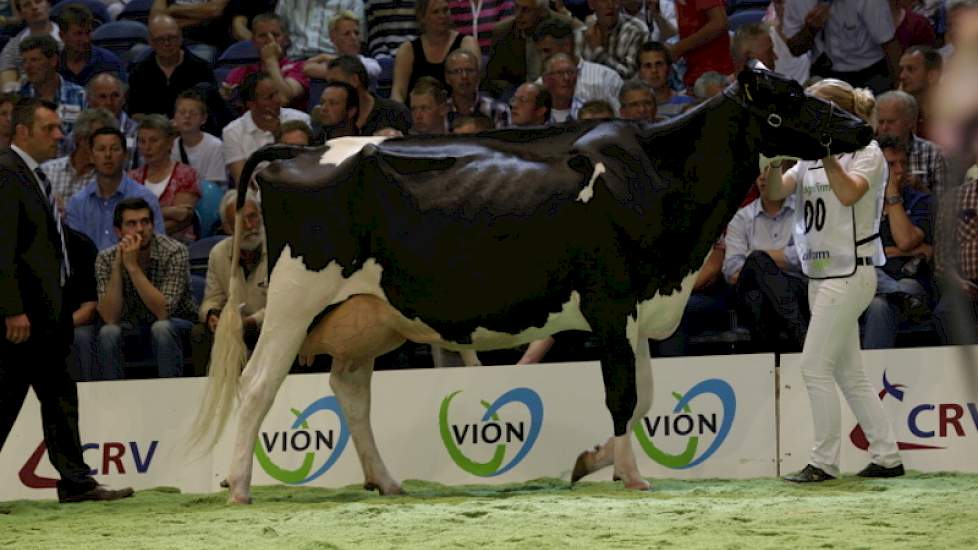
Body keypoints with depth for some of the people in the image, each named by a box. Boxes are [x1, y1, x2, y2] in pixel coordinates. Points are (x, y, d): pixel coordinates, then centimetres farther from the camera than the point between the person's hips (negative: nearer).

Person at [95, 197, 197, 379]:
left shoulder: (174, 252, -20)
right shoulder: (106, 259, -12)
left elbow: (162, 312, -28)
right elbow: (110, 318, -21)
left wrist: (132, 266, -33)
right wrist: (117, 266, -29)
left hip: (176, 324, -2)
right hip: (132, 326, 2)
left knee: (161, 328, -33)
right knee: (108, 333, -27)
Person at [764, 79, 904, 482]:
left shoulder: (867, 154, -5)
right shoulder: (810, 160, 15)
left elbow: (848, 194, -23)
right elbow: (774, 193, 4)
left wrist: (827, 152, -23)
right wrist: (774, 159, -12)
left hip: (849, 275, -8)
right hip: (821, 278, 8)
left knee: (815, 366, -11)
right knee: (848, 374, 9)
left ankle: (825, 461, -7)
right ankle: (887, 458, 14)